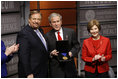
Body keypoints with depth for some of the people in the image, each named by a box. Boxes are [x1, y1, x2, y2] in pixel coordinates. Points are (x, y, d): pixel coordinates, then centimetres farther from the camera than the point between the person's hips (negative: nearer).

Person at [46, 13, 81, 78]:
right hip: (55, 69, -2)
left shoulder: (70, 32, 3)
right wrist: (51, 53, -16)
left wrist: (71, 53, -11)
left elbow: (77, 46, 7)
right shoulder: (47, 36, 0)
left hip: (69, 67, 2)